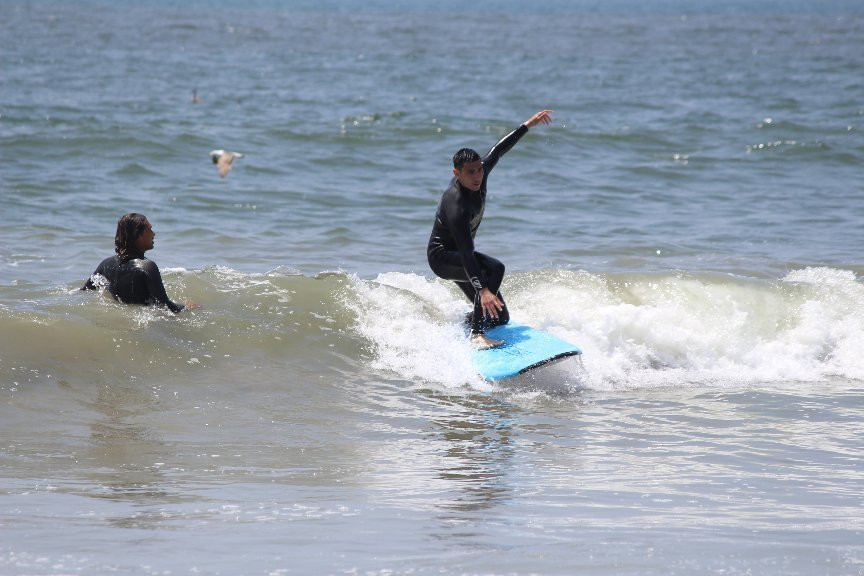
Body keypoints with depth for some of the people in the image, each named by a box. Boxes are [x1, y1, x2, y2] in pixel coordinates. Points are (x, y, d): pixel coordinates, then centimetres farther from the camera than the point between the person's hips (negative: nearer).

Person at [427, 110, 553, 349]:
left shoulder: (478, 174, -11)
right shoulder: (456, 206, -34)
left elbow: (498, 150, 9)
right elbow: (466, 254, -40)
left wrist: (527, 125, 12)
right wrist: (483, 290, -50)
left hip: (458, 253, 9)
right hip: (442, 257, -9)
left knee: (500, 317, 5)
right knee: (494, 268, -36)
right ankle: (477, 335, -38)